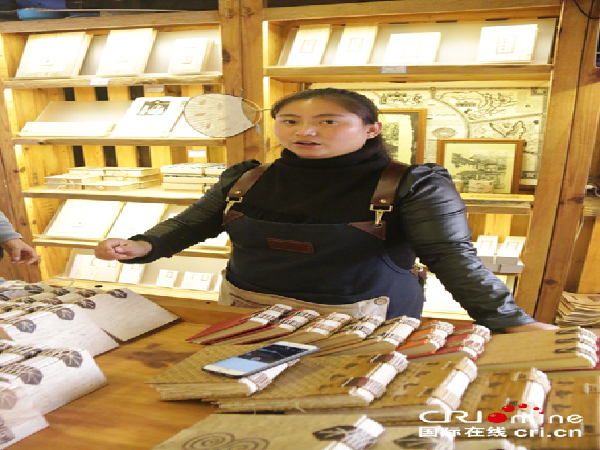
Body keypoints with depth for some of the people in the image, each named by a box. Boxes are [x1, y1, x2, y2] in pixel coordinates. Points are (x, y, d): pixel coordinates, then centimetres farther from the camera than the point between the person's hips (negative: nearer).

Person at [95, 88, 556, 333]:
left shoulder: (412, 185, -12)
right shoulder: (246, 179, 0)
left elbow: (455, 257, -15)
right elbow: (191, 224, 8)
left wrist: (512, 322, -24)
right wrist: (144, 246, -8)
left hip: (361, 322, -4)